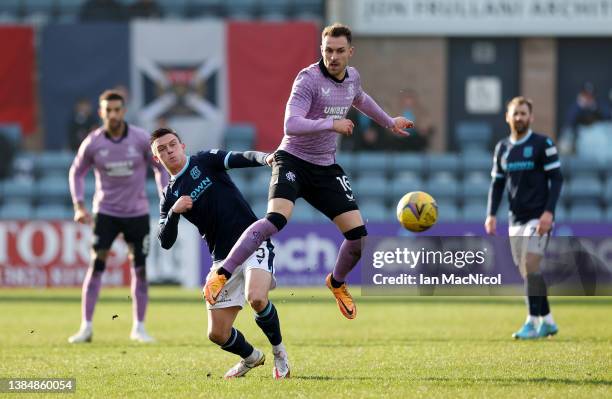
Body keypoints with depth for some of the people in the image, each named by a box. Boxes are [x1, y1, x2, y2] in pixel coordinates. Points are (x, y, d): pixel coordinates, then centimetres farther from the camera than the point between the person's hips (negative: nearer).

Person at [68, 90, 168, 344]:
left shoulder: (141, 139, -8)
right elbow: (76, 172, 7)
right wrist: (79, 206, -3)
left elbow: (160, 167, 5)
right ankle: (86, 327, -7)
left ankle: (139, 327, 13)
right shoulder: (92, 143, -8)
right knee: (96, 265, -11)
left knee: (140, 269, 2)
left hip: (137, 212, 1)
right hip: (105, 212, -1)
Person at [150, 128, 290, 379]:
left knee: (256, 297, -33)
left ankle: (279, 352, -7)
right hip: (223, 259, 5)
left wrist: (266, 158, -35)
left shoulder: (205, 161, 5)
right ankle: (251, 357, 33)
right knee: (217, 334, 0)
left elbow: (240, 159, -14)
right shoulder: (170, 196, 13)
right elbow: (165, 242, 3)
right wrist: (174, 212, -15)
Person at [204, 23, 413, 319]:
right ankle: (221, 276, -26)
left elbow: (360, 100, 31)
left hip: (326, 167, 7)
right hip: (293, 161, -7)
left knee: (358, 233, -2)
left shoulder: (352, 77, 5)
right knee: (277, 217, -32)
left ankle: (337, 283, 29)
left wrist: (389, 122, 42)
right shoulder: (309, 78, -18)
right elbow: (291, 125, -29)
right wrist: (332, 124, -31)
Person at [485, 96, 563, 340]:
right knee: (527, 273, 7)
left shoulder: (543, 144, -4)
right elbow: (497, 183, 16)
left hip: (538, 217, -6)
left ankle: (533, 322, -17)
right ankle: (547, 321, 18)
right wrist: (491, 215, 4)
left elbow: (556, 178, -6)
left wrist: (549, 212, -16)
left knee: (530, 265, -18)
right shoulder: (502, 148, 12)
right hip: (516, 219, 6)